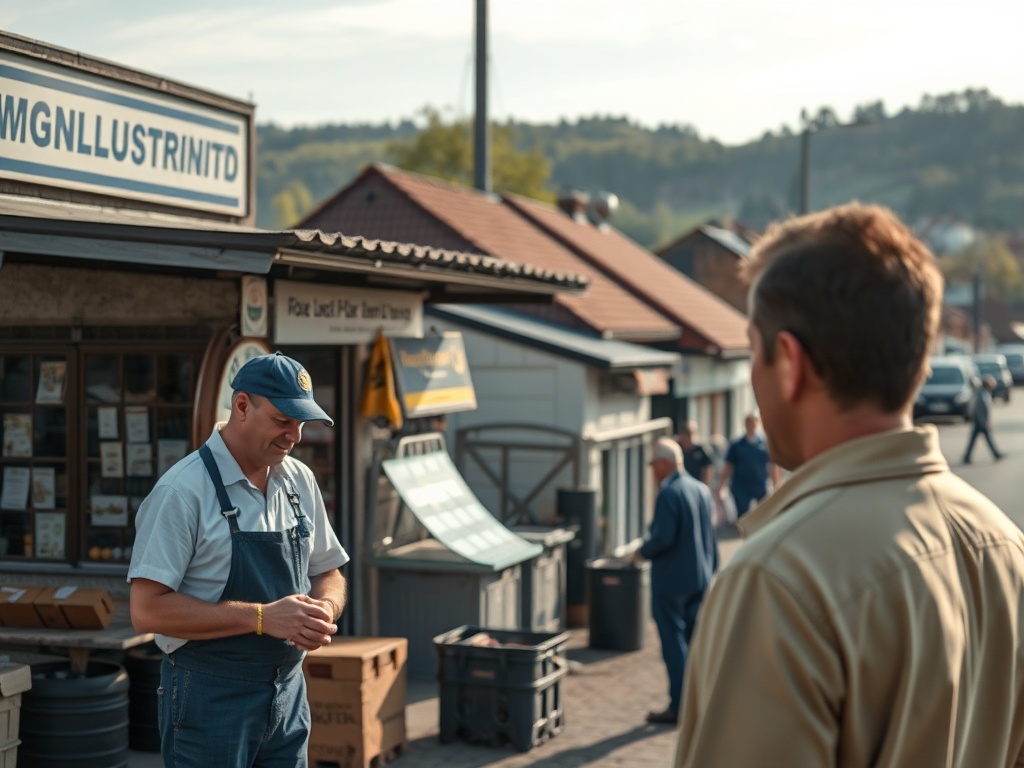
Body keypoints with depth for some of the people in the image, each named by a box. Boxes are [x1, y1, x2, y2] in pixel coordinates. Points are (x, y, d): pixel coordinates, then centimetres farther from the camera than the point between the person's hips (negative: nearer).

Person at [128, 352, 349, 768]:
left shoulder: (300, 481, 7)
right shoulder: (182, 491, -15)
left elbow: (328, 573, 16)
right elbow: (147, 609, -19)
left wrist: (324, 610, -8)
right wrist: (262, 617, -22)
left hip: (288, 695, 6)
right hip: (209, 699, -6)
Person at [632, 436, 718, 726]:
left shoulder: (668, 494, -17)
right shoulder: (702, 490, 8)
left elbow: (663, 537, -25)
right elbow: (710, 538, 14)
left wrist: (642, 552, -7)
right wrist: (711, 571, 20)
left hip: (671, 581, -8)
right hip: (700, 580, 8)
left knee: (674, 644, -1)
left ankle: (677, 707, 2)